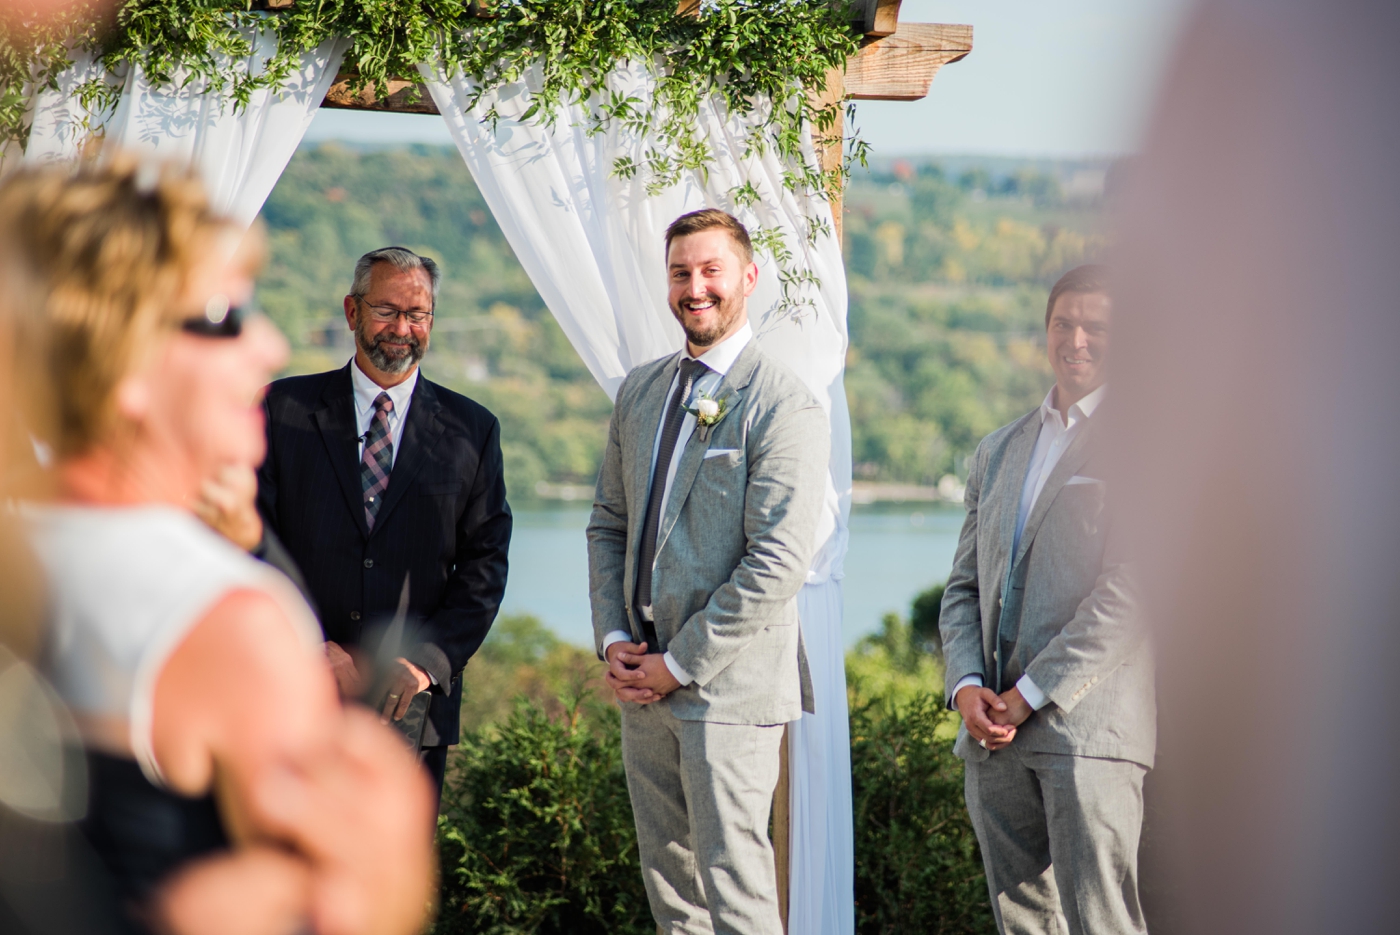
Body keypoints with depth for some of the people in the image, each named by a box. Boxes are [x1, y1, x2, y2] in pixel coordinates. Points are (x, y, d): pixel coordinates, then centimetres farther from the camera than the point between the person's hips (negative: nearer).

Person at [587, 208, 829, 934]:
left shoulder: (783, 405, -11)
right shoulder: (640, 391, 12)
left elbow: (778, 565, -17)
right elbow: (609, 522, 18)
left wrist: (679, 664, -15)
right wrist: (613, 641, 2)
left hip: (729, 684, -7)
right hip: (644, 683, 7)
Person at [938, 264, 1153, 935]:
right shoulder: (998, 451, 21)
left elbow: (1129, 592, -11)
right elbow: (963, 585, 19)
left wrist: (1029, 695, -12)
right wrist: (967, 685, 0)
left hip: (1088, 725, -6)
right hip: (993, 730, 6)